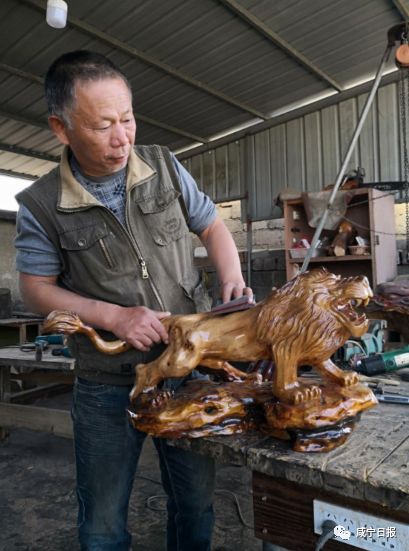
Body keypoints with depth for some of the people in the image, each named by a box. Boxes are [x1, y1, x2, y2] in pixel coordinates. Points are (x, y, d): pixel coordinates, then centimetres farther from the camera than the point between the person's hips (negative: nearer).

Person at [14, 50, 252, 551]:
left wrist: (232, 281, -9)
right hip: (108, 383, -1)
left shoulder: (163, 166, -3)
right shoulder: (41, 204, -9)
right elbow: (36, 289, -3)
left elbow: (211, 227, 8)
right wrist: (113, 316, -16)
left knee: (196, 500, 19)